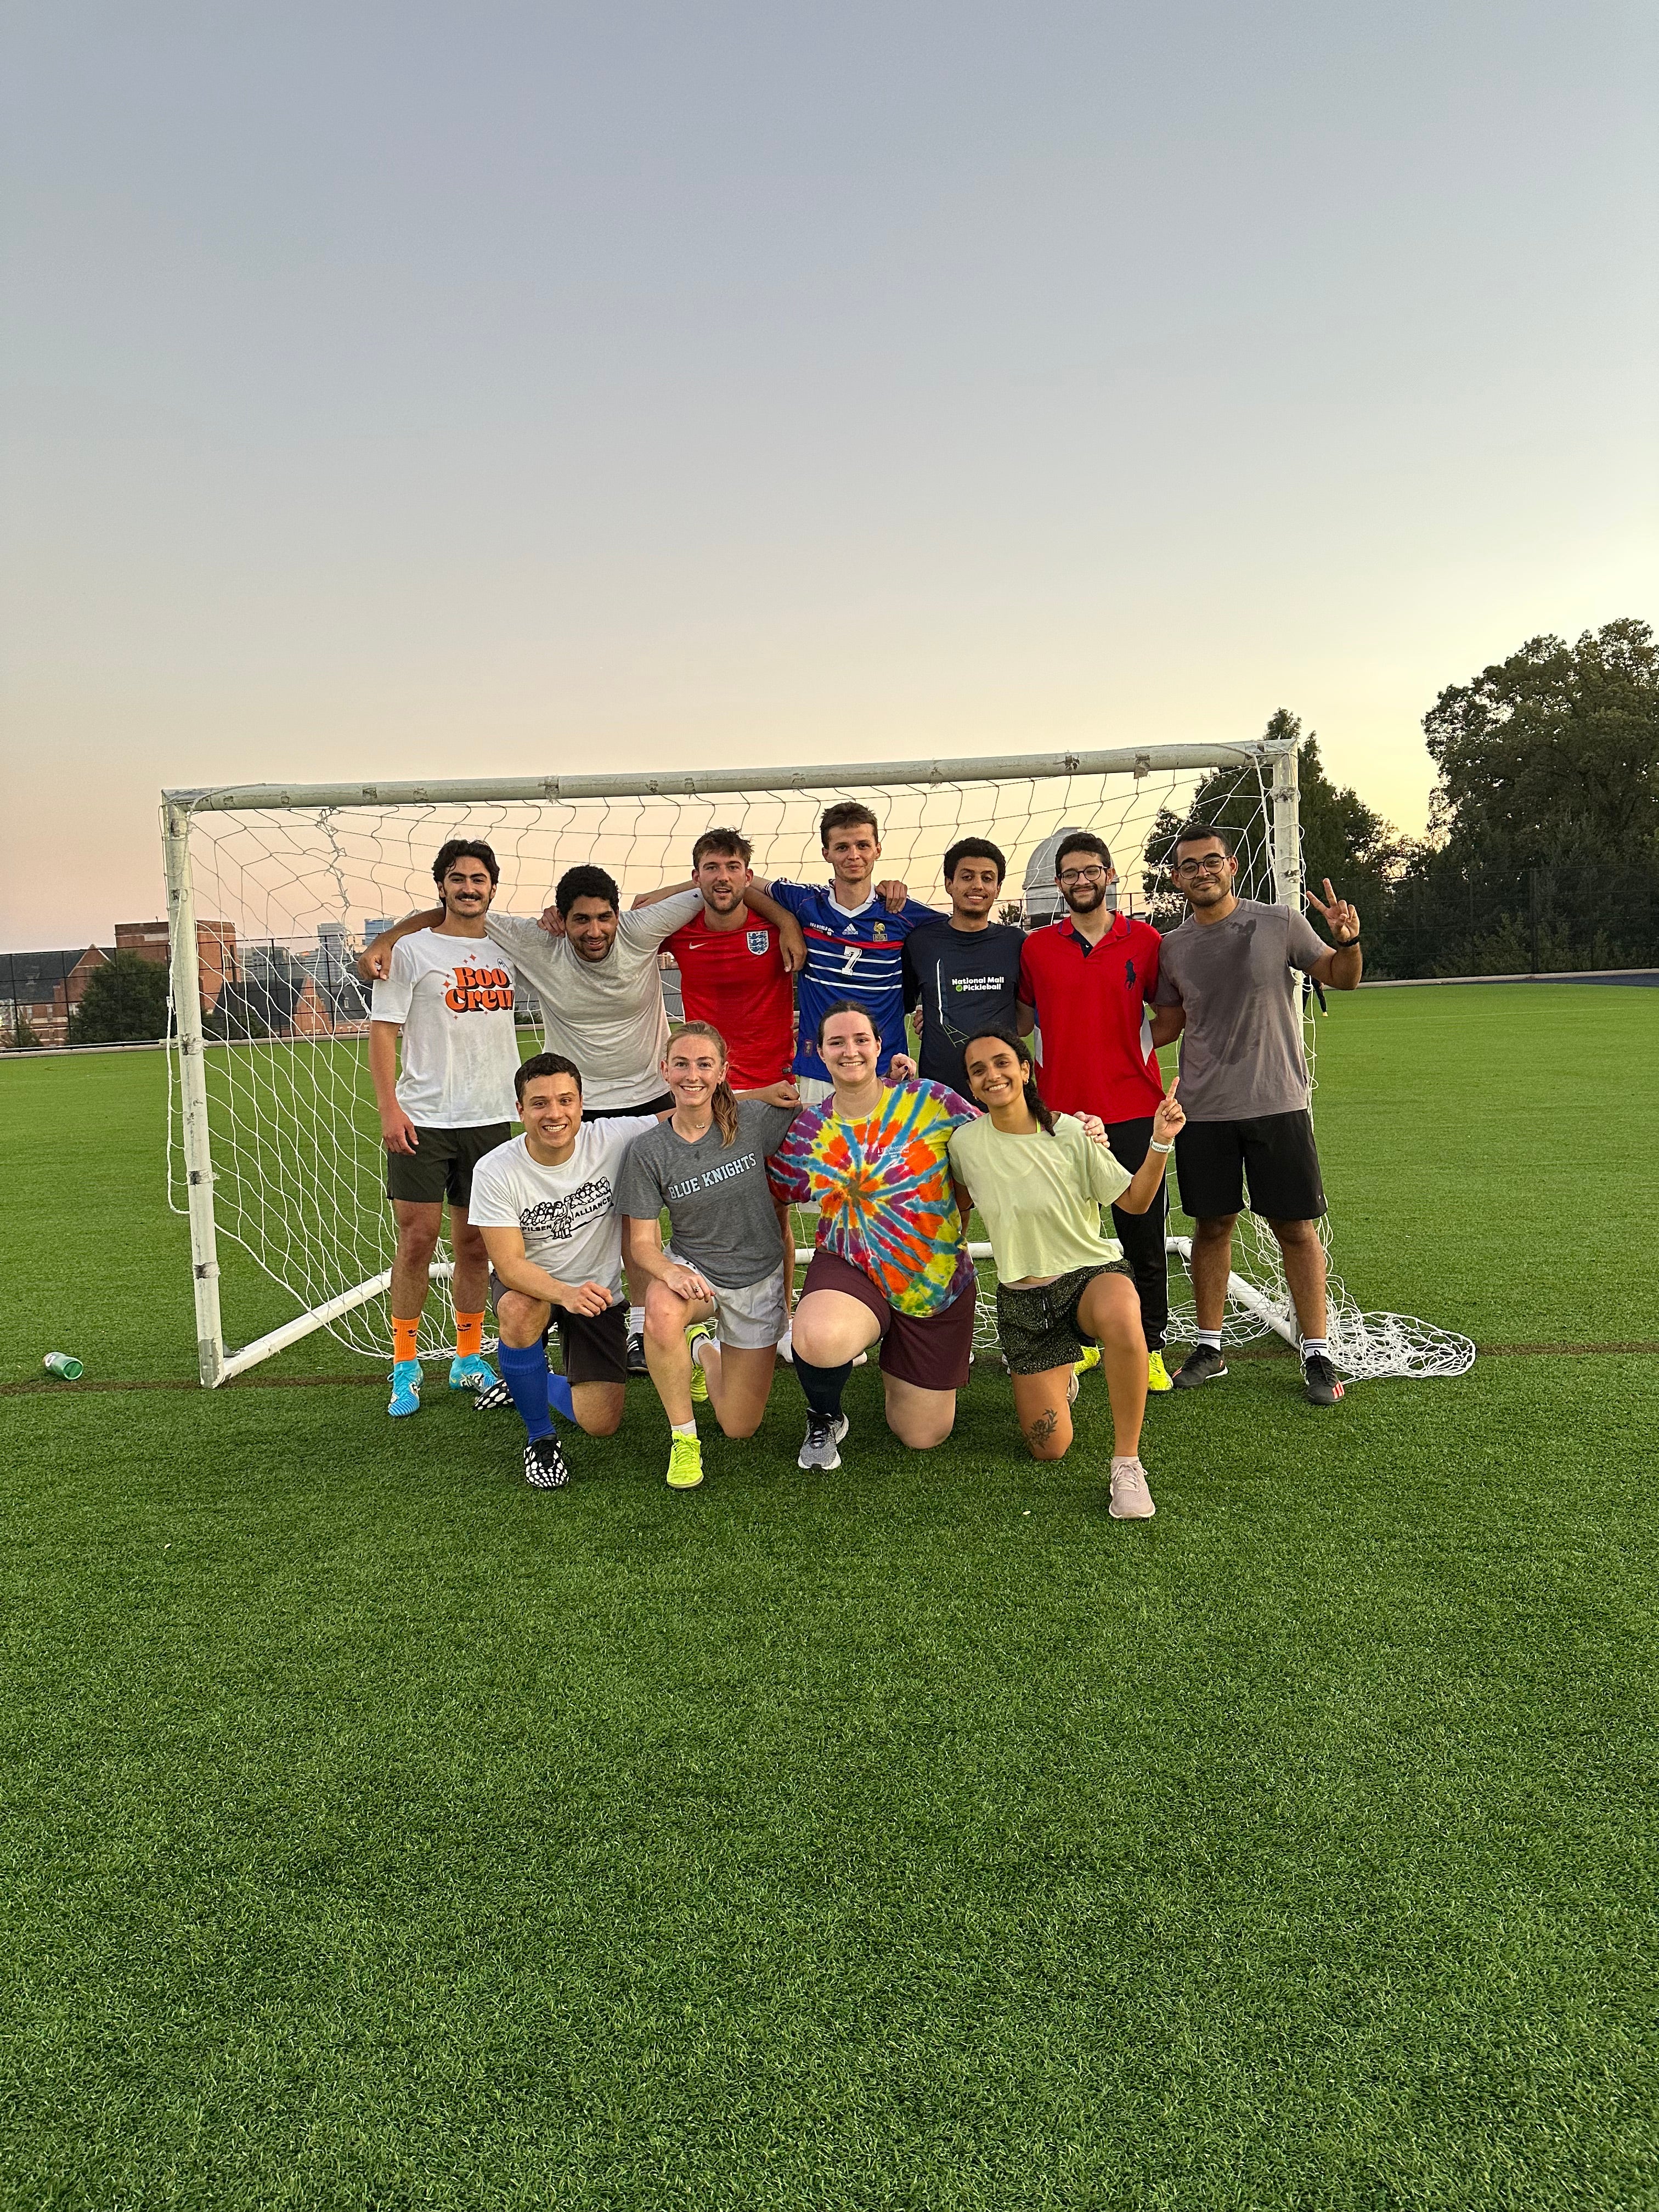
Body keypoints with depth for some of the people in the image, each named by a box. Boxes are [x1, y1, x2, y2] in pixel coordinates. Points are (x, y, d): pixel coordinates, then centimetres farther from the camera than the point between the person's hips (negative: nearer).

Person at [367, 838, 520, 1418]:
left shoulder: (508, 949, 10)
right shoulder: (412, 950, -1)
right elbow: (382, 1031, -3)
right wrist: (388, 1108, -12)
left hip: (490, 1119, 3)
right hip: (421, 1120, -3)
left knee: (474, 1244, 10)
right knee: (417, 1239, -2)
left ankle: (468, 1359, 23)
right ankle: (405, 1365, 13)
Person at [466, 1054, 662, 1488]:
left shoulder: (613, 1139, -22)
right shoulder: (494, 1171, -23)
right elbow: (509, 1264, -25)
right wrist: (565, 1294, -45)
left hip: (599, 1290, 2)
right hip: (527, 1283, -1)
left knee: (600, 1424, -3)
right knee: (520, 1311, -39)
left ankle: (527, 1387, 31)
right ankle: (540, 1437, -13)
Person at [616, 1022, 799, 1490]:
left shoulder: (754, 1119, -13)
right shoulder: (648, 1150, -13)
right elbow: (642, 1243, -12)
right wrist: (672, 1272, -35)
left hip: (759, 1278, 1)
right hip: (694, 1270, -1)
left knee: (739, 1428, 7)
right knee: (662, 1310, -40)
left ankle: (705, 1350, 40)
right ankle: (683, 1436, -15)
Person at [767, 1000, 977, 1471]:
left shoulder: (931, 1101, -9)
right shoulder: (807, 1129, -1)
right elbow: (778, 1194, 11)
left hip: (938, 1283, 0)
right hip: (851, 1269, 0)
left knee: (923, 1437, 7)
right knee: (819, 1341, -37)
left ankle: (898, 1368, 43)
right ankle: (824, 1420, 0)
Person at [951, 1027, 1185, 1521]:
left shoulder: (1072, 1134, -11)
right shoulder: (965, 1143, -6)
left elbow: (1135, 1201, -6)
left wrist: (1160, 1142, -21)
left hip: (1091, 1272, -2)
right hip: (1020, 1297, 3)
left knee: (1120, 1314, -43)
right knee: (1049, 1450, 2)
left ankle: (1127, 1463, -26)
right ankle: (1060, 1378, 39)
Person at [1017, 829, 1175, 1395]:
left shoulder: (1144, 939, 2)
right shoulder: (1036, 947, 5)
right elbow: (1022, 1018, 16)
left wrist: (1140, 1053, 0)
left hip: (1132, 1110, -1)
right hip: (1061, 1110, 1)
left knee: (1144, 1236, 4)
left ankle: (1151, 1346, 17)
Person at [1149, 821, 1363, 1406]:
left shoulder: (1279, 923, -2)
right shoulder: (1173, 947, 6)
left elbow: (1341, 978, 7)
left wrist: (1349, 941, -14)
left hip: (1276, 1102, -2)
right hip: (1202, 1110, 2)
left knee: (1296, 1228, 1)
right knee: (1211, 1226, 9)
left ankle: (1317, 1353, 12)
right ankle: (1209, 1347, 22)